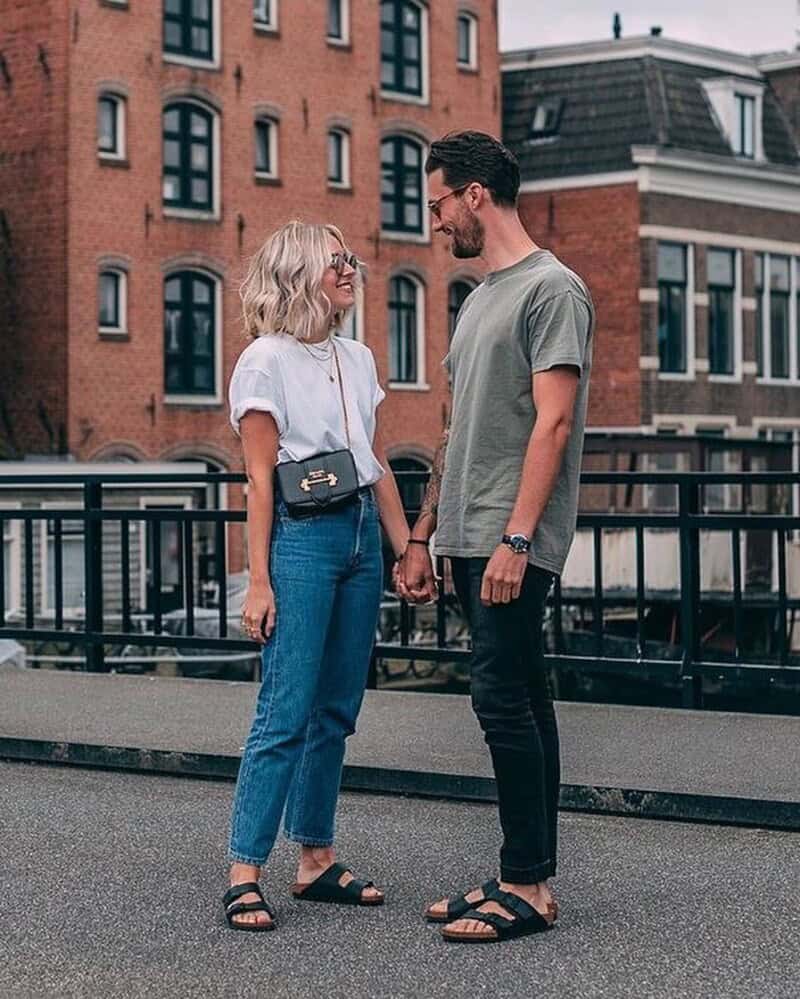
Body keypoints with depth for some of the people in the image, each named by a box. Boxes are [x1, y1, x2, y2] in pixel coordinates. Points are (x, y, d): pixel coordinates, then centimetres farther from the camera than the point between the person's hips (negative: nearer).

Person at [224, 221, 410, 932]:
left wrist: (407, 551, 14)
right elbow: (260, 480, -9)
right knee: (286, 713, -10)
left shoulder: (358, 359, 14)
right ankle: (245, 877, -7)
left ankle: (317, 861, 17)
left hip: (362, 535, 7)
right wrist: (259, 581, -13)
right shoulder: (267, 360, -6)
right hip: (301, 536, -7)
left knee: (337, 710, 9)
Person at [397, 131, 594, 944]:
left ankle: (528, 887, -6)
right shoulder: (479, 299, 21)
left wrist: (516, 538, -22)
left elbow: (552, 422, -16)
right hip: (468, 540, 9)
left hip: (512, 543, -9)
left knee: (502, 699, -12)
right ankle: (528, 878, 14)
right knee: (521, 702, 10)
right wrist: (422, 534, 20)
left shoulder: (551, 288, -7)